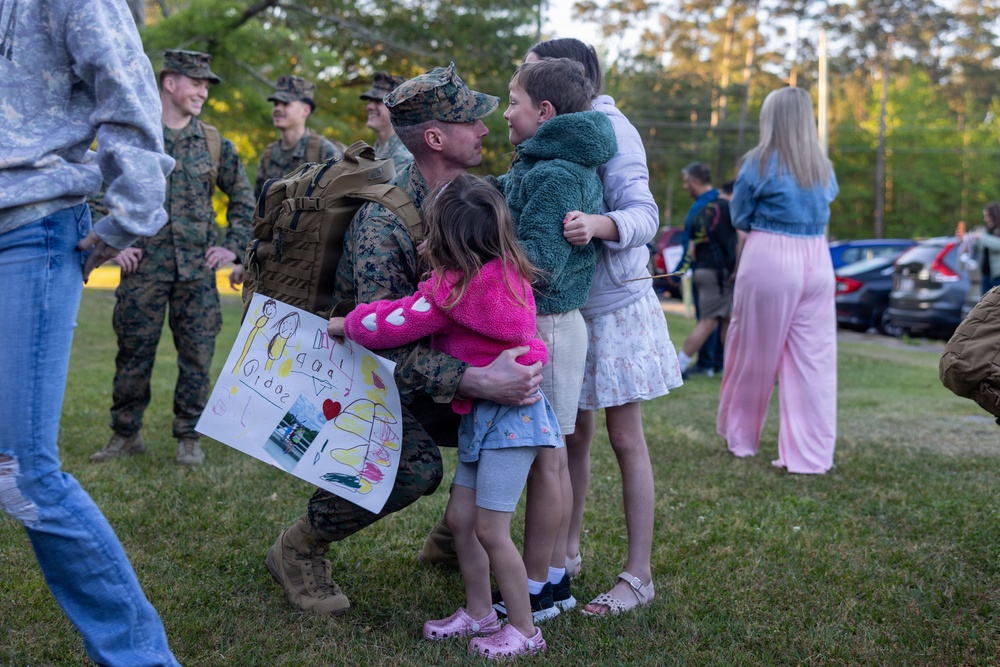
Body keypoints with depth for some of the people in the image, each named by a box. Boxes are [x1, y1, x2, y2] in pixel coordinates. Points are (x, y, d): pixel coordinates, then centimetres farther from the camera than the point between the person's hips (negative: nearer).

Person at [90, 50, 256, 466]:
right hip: (144, 265, -2)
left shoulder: (214, 143, 7)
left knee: (196, 354, 4)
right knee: (133, 352, 4)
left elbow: (243, 198, 16)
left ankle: (189, 437, 15)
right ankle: (125, 433, 18)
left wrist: (233, 247, 7)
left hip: (198, 269, 2)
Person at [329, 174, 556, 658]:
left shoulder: (453, 289, -22)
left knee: (491, 531, -2)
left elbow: (387, 325, -14)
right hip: (486, 417, 9)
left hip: (509, 416, -9)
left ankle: (523, 629, 11)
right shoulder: (507, 271, 2)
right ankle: (478, 612, 28)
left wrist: (345, 324, 4)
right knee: (459, 518, 15)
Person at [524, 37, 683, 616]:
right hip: (564, 306, 7)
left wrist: (597, 225, -42)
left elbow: (643, 215, -22)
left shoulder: (608, 128, -13)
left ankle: (639, 576, 8)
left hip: (615, 304, -7)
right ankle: (568, 552, 27)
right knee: (572, 434, 14)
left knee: (625, 438, -1)